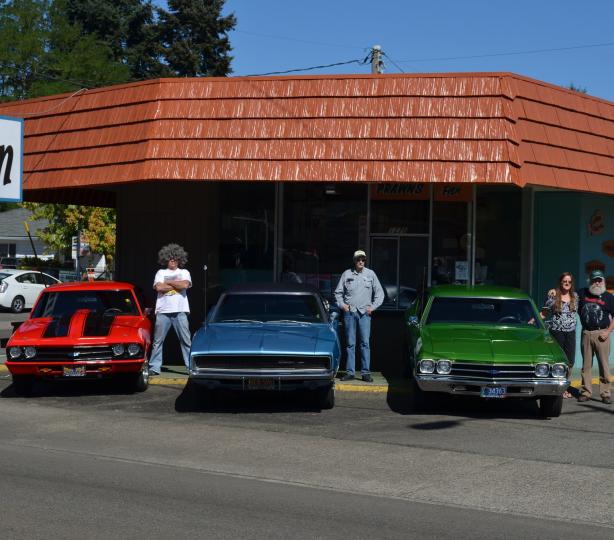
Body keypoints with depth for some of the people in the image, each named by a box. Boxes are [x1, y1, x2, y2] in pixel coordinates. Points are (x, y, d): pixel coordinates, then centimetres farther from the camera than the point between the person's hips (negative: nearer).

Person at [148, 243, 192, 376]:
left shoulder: (184, 272, 12)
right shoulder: (161, 272, 12)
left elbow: (185, 285, -9)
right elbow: (158, 287, -6)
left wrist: (168, 282, -1)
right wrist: (177, 284, -3)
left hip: (180, 311, 0)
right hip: (163, 311, 0)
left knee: (186, 340, -1)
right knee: (157, 341, 1)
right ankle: (154, 367, 5)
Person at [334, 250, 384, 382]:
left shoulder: (370, 274, 7)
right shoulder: (346, 274, 7)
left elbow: (379, 292, 11)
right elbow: (338, 292, 13)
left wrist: (373, 307, 2)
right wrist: (342, 304, 0)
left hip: (364, 313, 0)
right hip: (349, 312, 0)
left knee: (365, 343, -4)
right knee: (350, 343, 3)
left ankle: (366, 372, -2)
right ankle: (349, 372, 6)